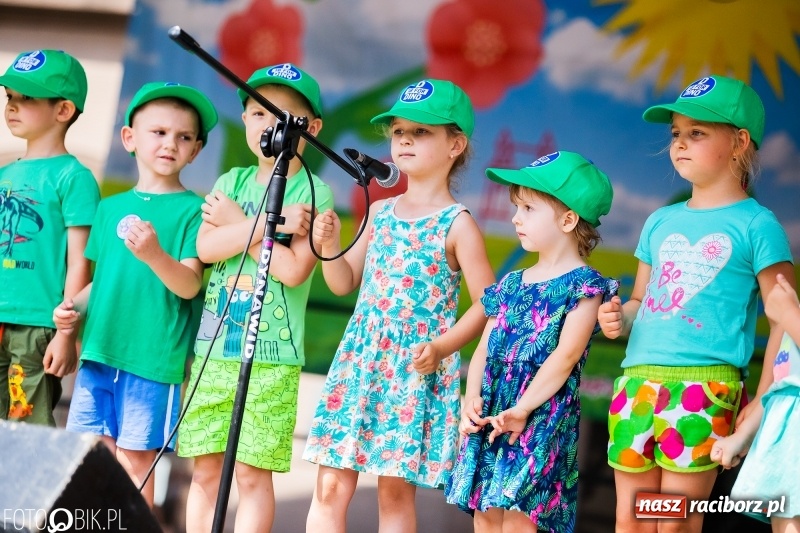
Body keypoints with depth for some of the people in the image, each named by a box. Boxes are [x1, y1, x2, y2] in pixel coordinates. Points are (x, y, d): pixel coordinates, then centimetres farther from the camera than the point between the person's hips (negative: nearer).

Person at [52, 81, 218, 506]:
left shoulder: (192, 210, -3)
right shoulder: (111, 207, 13)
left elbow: (189, 285, -12)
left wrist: (154, 254, -29)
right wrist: (74, 306, 3)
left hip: (152, 359, -5)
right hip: (98, 350, 5)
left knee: (134, 459, -1)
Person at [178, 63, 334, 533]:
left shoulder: (314, 193, -2)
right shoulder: (231, 182, 12)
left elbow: (294, 269, -14)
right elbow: (206, 248, -4)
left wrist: (238, 225, -7)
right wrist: (269, 225, -13)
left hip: (271, 357, -4)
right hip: (212, 348, 4)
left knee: (253, 473, -3)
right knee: (205, 468, 5)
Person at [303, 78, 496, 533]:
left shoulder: (458, 225, -6)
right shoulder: (380, 212, 11)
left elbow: (487, 305, -7)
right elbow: (345, 283, 18)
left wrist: (442, 346, -20)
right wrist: (329, 244, -1)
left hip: (417, 368, -5)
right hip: (360, 358, 5)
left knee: (396, 488, 0)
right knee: (330, 485, 1)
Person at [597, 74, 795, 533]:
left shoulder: (756, 225, 0)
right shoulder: (661, 223, 18)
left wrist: (763, 405, -8)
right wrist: (620, 319, 4)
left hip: (704, 387, -6)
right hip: (637, 380, 6)